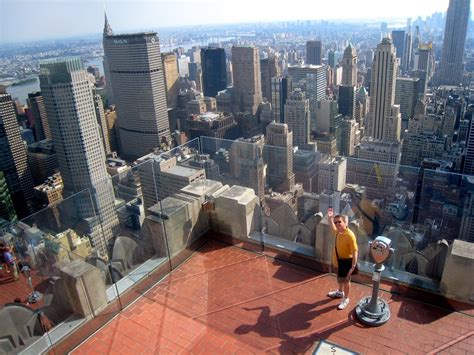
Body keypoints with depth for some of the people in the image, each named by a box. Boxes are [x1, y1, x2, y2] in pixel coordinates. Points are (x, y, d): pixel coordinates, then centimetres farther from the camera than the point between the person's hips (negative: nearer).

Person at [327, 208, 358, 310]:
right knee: (340, 278, 28)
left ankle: (346, 299, 32)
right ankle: (340, 292, 52)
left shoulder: (350, 235, -31)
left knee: (345, 280, 12)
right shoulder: (338, 232, -7)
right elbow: (333, 229, 21)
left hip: (346, 261, -8)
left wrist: (353, 266, -30)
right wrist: (330, 218, 12)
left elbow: (355, 252, -29)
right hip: (339, 260, 8)